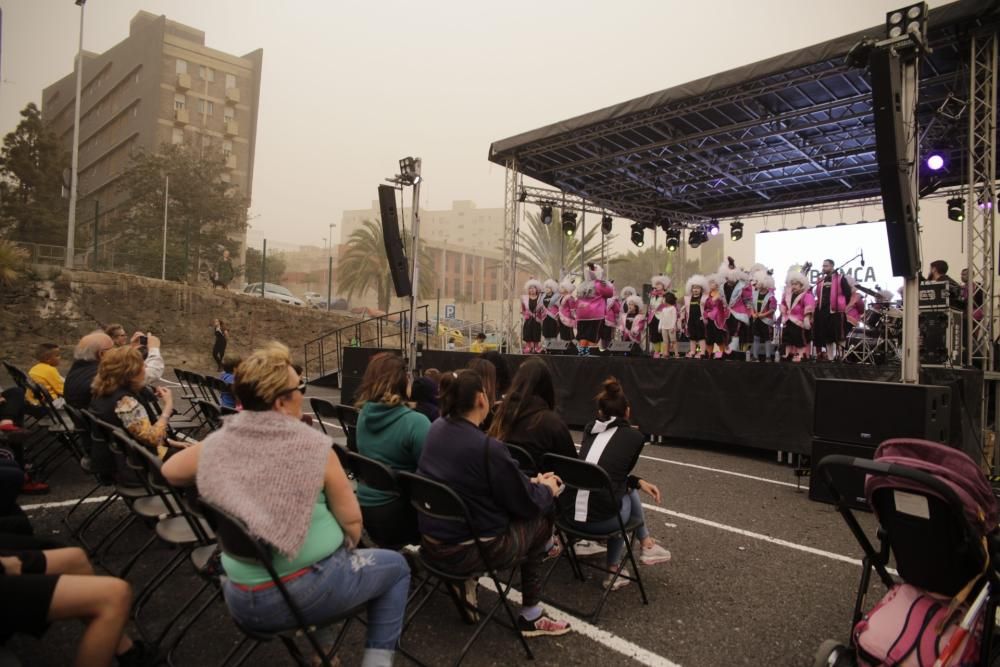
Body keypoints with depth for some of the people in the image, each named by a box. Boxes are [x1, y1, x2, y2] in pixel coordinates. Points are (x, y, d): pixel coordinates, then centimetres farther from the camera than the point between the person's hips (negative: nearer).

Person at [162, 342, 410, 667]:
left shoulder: (215, 444, -5)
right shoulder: (313, 444, -17)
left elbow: (169, 471, 16)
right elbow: (352, 520, -10)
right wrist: (345, 548, 10)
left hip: (241, 601, 6)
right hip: (306, 591, -5)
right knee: (396, 566, 20)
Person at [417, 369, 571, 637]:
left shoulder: (436, 428, -2)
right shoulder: (488, 448, -26)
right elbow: (527, 504, -13)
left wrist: (530, 481, 12)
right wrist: (547, 488, 8)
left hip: (431, 541, 7)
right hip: (468, 551, -7)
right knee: (541, 517, 13)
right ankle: (530, 616, 22)